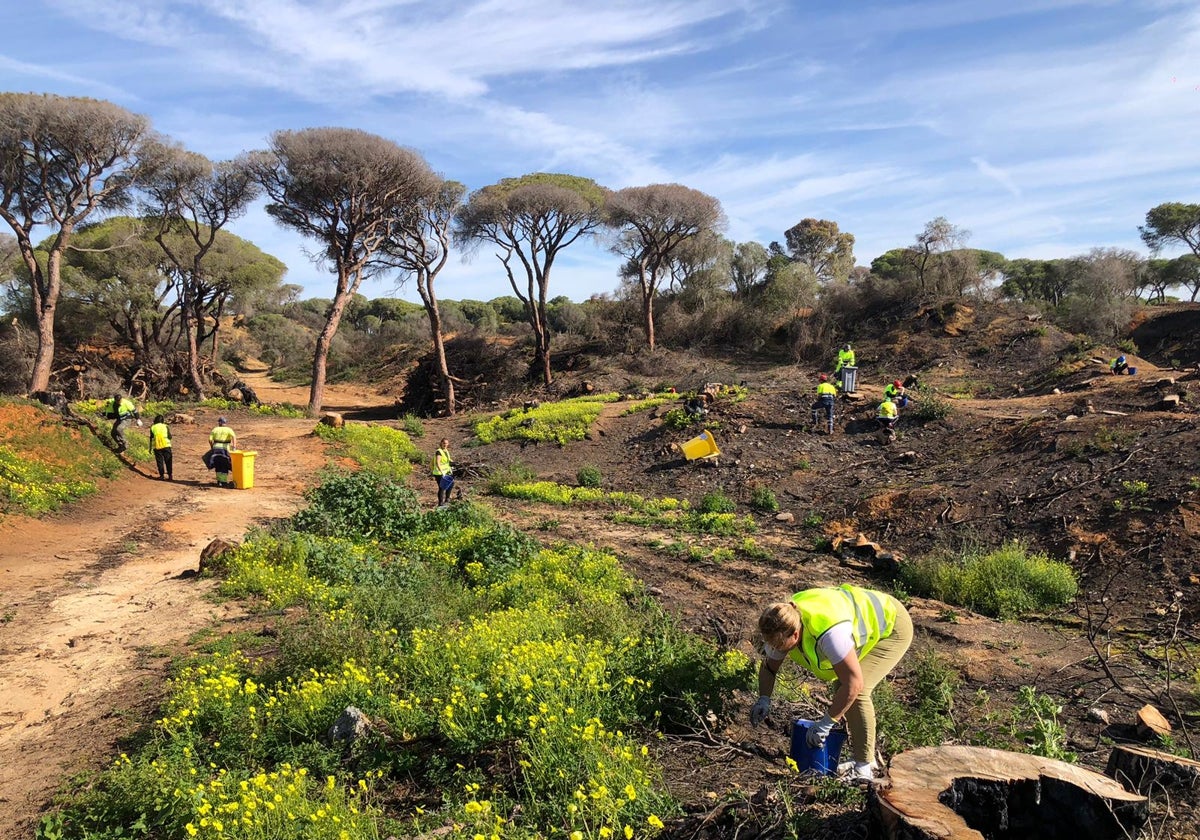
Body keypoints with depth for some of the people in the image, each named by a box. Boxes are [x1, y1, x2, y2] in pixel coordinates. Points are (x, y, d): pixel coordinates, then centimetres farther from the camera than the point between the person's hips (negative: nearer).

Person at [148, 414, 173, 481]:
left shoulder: (153, 427, 6)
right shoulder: (166, 426, 4)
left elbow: (151, 438, 4)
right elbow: (170, 437, -3)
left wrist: (150, 448, 9)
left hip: (157, 447, 1)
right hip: (166, 445, -1)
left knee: (159, 461, 8)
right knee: (168, 461, 5)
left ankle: (162, 475, 7)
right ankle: (170, 475, 3)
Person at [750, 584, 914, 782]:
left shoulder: (828, 633, -43)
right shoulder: (783, 624, -17)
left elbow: (854, 683, -37)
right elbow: (768, 666, 0)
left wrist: (826, 724, -30)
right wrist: (764, 699, -17)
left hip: (892, 626, -8)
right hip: (866, 618, 8)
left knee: (856, 692, -19)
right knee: (841, 688, 2)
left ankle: (864, 768, -6)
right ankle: (861, 759, 18)